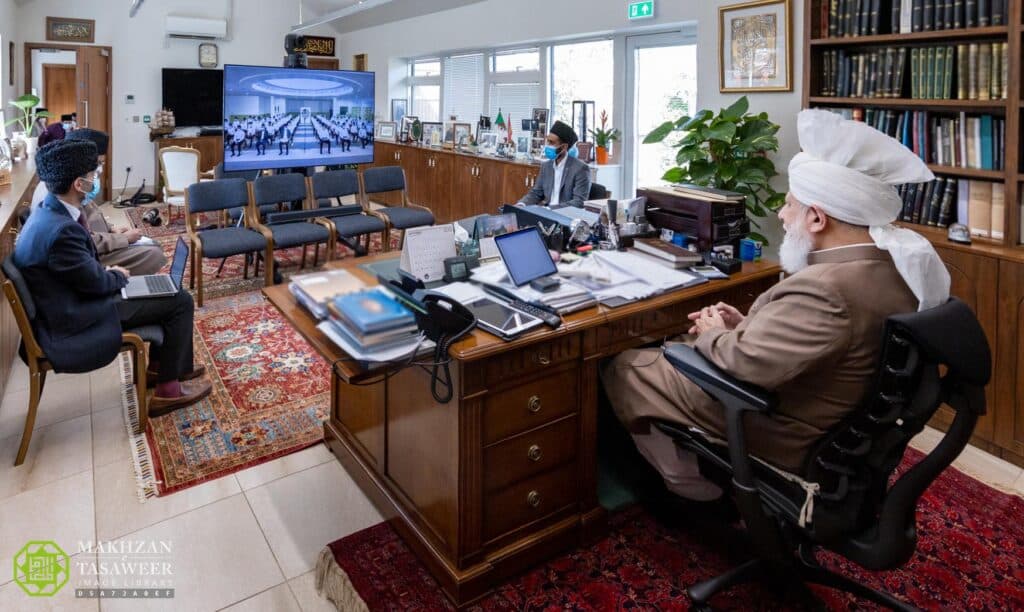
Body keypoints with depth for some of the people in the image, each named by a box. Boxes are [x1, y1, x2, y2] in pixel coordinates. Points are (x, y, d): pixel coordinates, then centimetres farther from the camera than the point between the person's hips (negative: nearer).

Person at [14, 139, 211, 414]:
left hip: (70, 303, 10)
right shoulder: (60, 230, -30)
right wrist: (118, 276, 1)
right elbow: (96, 283, -18)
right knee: (180, 300, -8)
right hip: (75, 324, -10)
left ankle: (161, 365, 29)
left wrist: (107, 273, 2)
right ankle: (169, 388, 3)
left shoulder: (47, 213, 2)